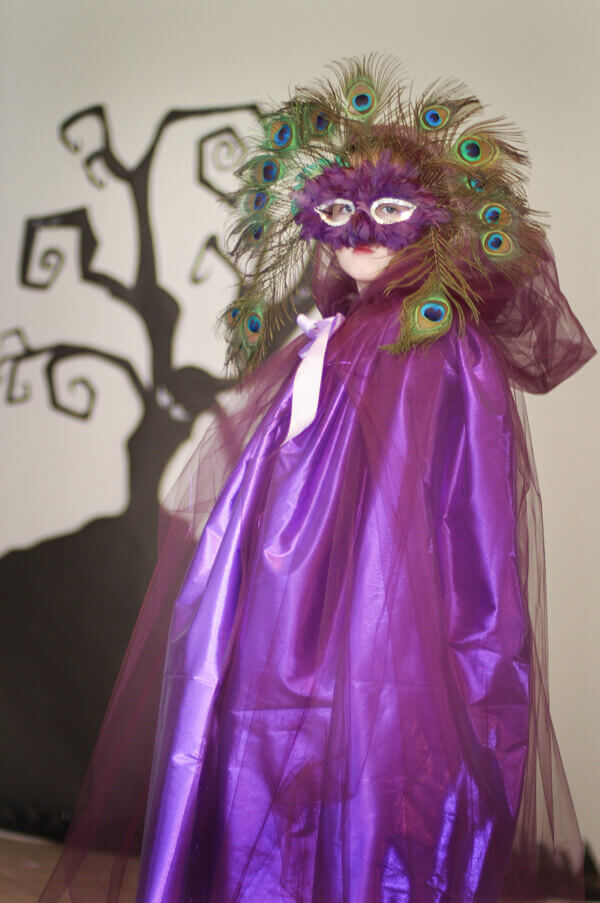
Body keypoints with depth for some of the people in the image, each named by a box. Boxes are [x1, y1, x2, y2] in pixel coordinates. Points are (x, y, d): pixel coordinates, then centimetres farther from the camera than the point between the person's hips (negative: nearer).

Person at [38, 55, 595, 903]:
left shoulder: (451, 357, -6)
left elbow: (477, 532, -9)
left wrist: (466, 689, -11)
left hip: (387, 634, -6)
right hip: (285, 641, 6)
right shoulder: (313, 350, 12)